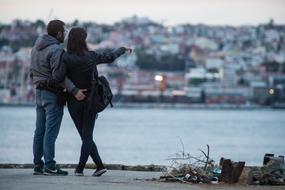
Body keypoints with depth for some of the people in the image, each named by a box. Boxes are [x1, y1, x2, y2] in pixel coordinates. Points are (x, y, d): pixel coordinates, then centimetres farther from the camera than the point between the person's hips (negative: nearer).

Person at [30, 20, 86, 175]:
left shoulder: (36, 48, 11)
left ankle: (38, 165, 11)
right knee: (51, 132, -8)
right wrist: (74, 91, -23)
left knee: (40, 131, 10)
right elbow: (59, 75, -22)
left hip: (39, 92, 9)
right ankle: (49, 166, -9)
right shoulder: (56, 50, -16)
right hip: (53, 95, -9)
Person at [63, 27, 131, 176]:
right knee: (87, 136, 7)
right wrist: (123, 49, 28)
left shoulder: (65, 58, -12)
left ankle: (100, 165, 6)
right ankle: (80, 168, 1)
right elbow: (110, 57, 10)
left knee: (85, 136, 10)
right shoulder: (92, 57, -6)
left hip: (74, 102, -1)